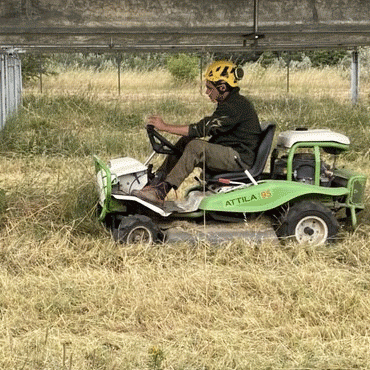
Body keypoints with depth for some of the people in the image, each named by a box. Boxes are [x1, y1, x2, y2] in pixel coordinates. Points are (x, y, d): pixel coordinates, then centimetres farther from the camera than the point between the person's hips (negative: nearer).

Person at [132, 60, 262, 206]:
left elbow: (203, 129, -22)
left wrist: (165, 127, -20)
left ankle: (160, 192, -32)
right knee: (185, 142, 2)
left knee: (196, 146, -29)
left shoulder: (236, 106, -18)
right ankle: (157, 181, -6)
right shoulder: (230, 103, 16)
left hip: (241, 158, -10)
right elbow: (209, 130, 19)